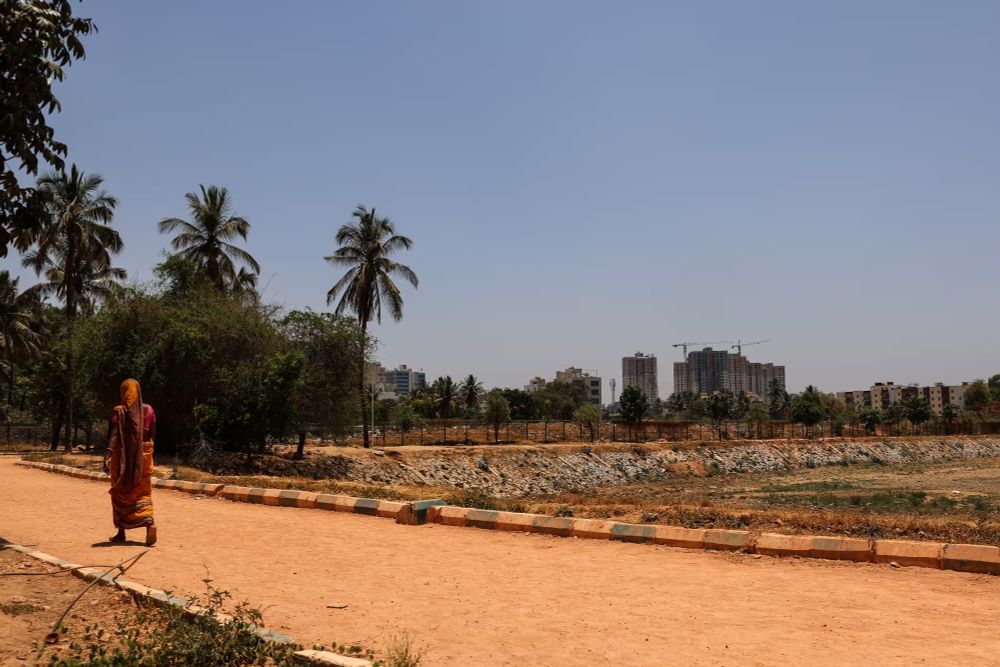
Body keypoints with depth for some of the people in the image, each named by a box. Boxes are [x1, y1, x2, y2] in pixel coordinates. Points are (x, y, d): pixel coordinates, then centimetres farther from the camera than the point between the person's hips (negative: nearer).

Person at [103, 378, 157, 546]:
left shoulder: (118, 411, -8)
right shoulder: (148, 409, 1)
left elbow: (114, 436, -19)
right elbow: (153, 435, 6)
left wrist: (108, 457, -25)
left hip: (122, 456, -2)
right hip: (143, 455, 2)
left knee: (121, 494, 12)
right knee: (143, 493, 6)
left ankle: (121, 533, 18)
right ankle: (150, 523, -18)